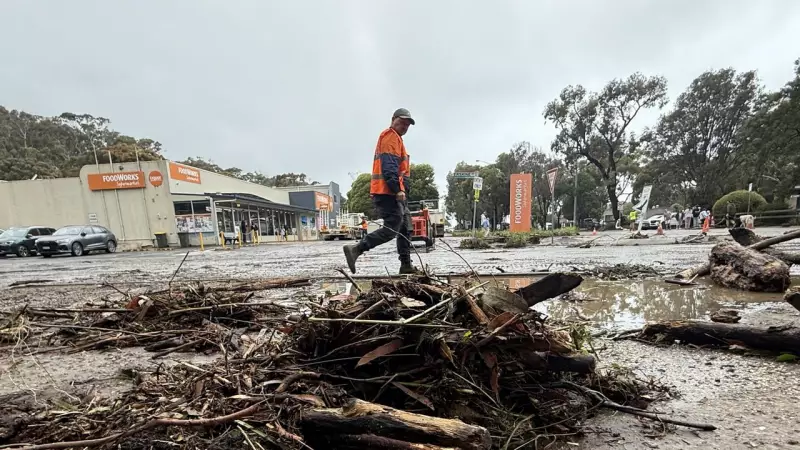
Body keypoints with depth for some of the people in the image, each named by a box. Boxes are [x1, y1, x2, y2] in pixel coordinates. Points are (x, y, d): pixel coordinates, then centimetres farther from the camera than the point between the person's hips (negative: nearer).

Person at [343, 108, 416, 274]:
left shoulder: (395, 138, 29)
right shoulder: (390, 136, -5)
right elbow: (389, 166, -19)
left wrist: (400, 190, 20)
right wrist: (397, 190, -26)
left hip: (391, 192, 11)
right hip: (388, 192, -11)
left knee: (405, 228, 12)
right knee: (392, 228, -14)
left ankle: (406, 265, 16)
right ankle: (356, 249, -16)